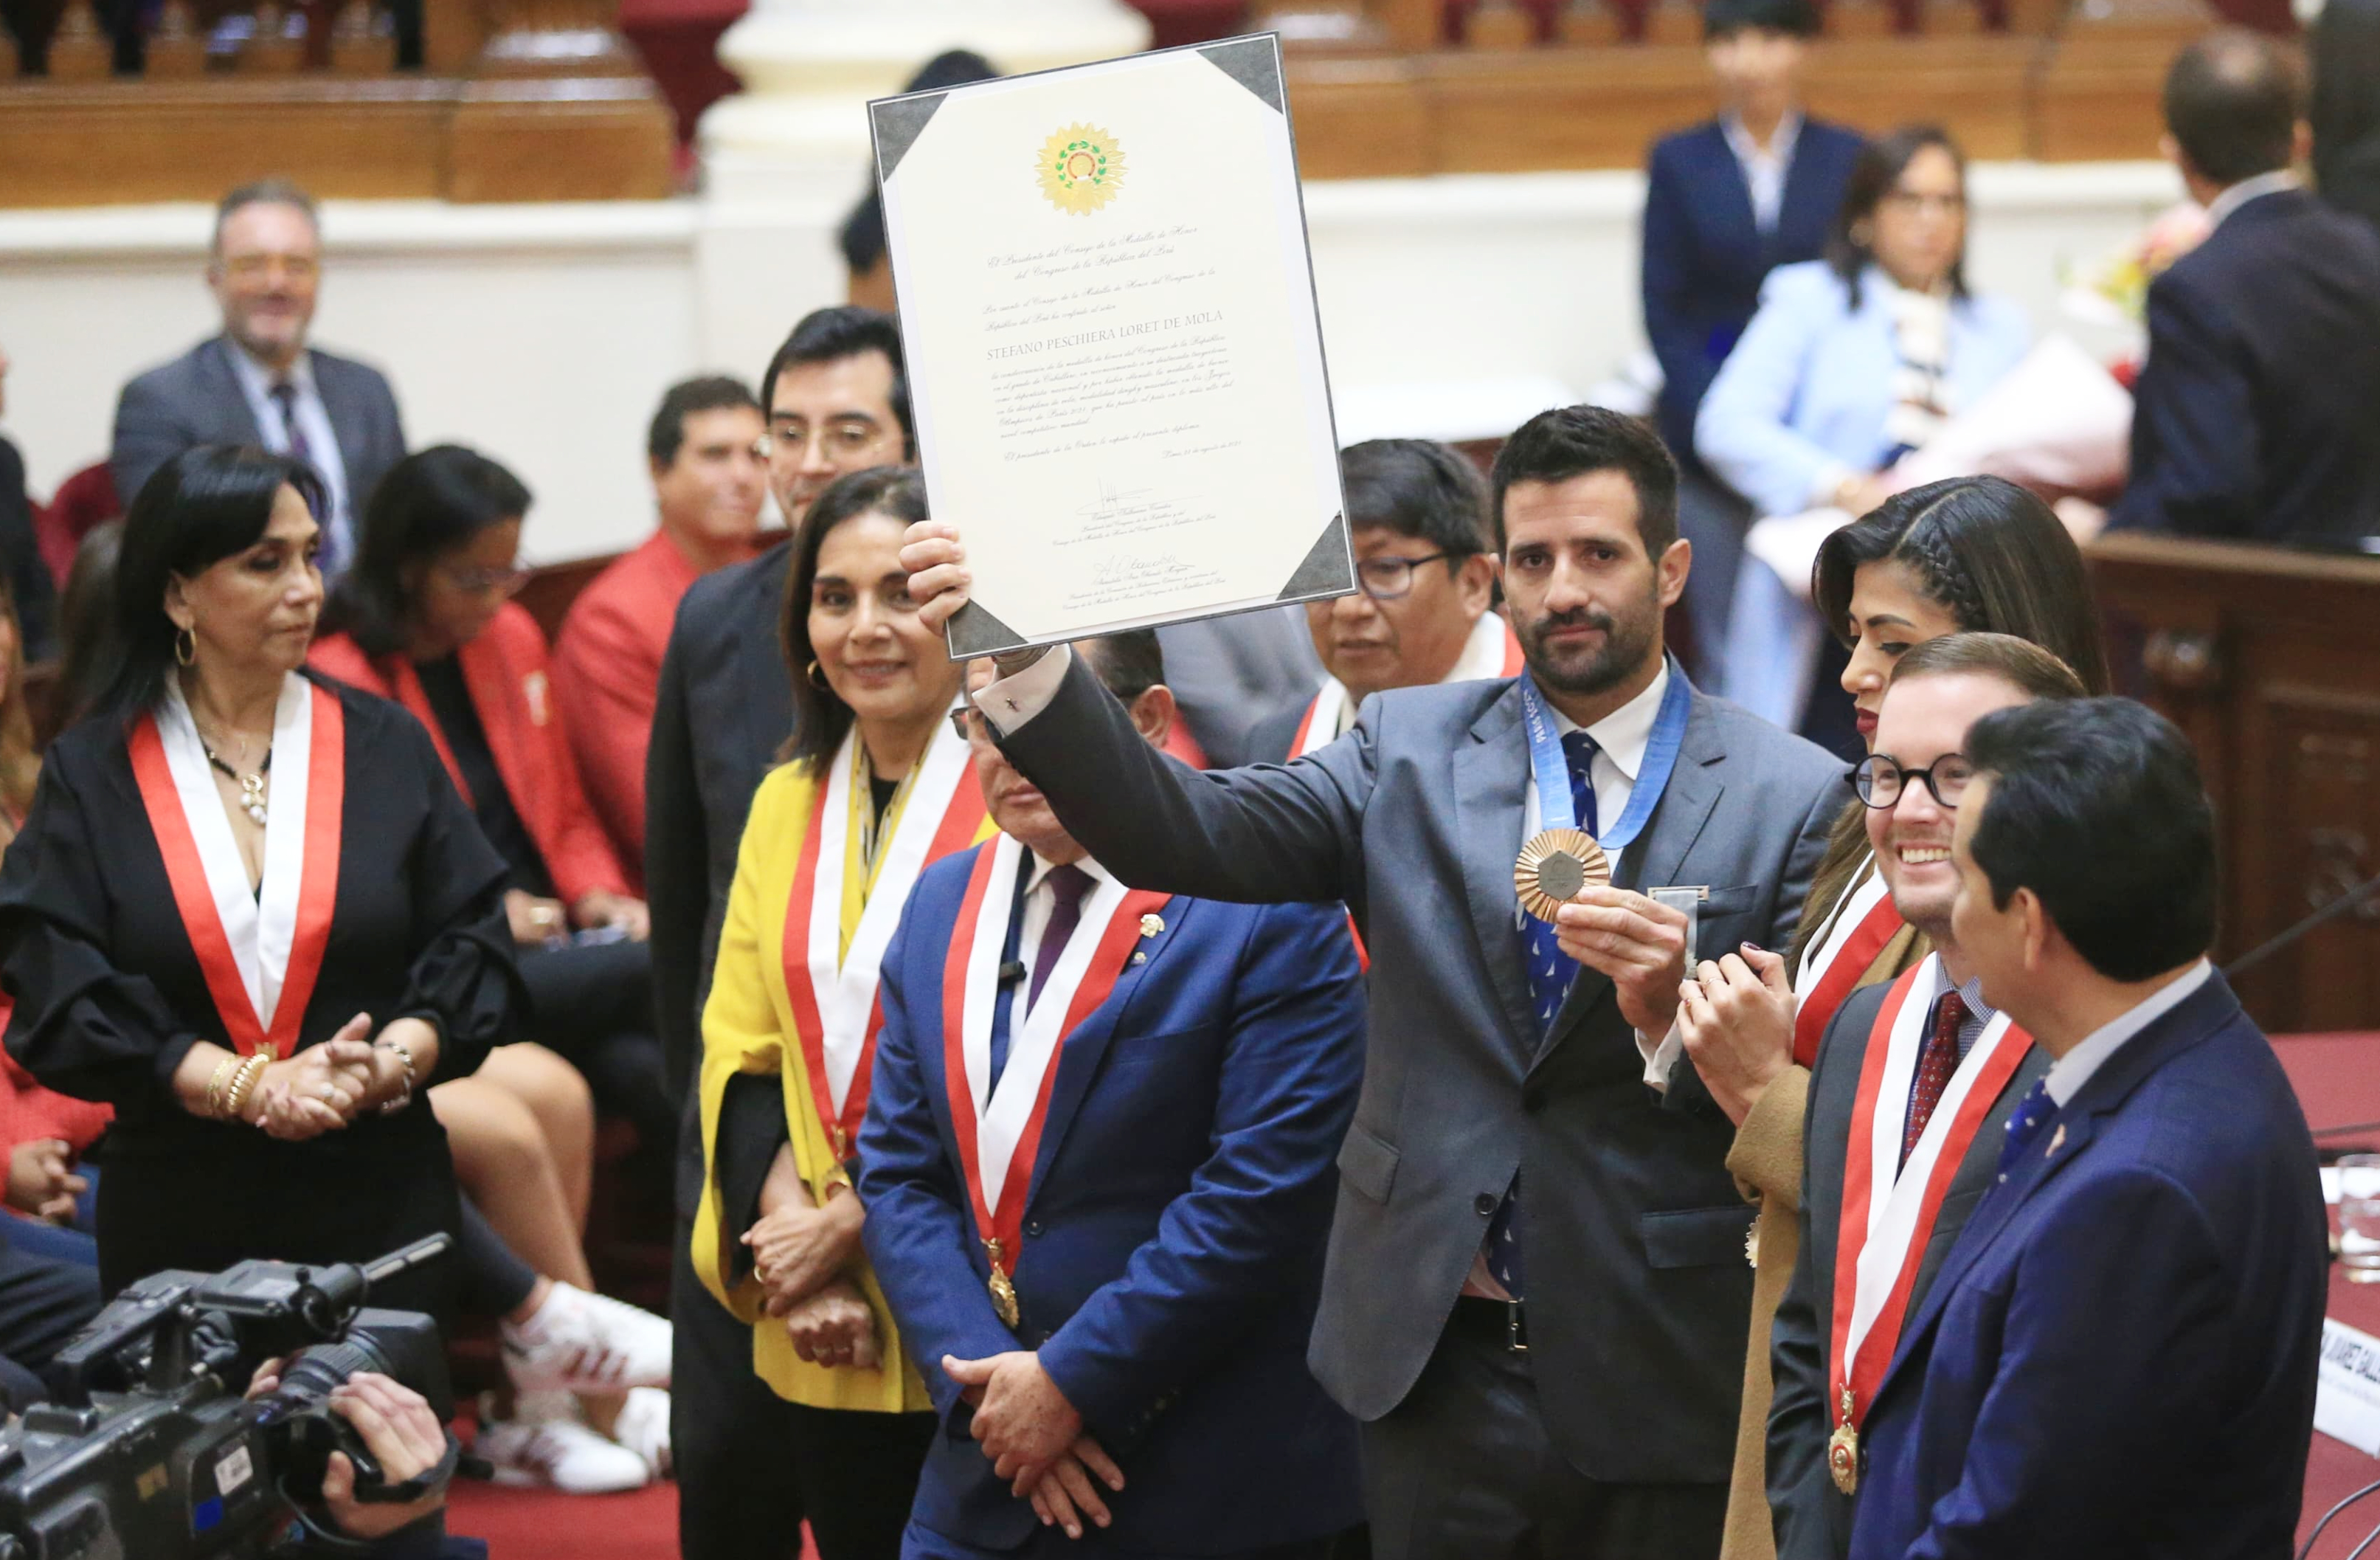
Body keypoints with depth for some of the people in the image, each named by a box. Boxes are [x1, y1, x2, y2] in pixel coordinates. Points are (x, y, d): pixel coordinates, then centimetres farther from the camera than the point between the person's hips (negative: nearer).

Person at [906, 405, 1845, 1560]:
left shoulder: (1793, 797, -3)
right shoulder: (1412, 750, 5)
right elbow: (1182, 833, -9)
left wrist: (1673, 1011, -25)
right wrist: (1020, 660, -23)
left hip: (1660, 1378, -2)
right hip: (1439, 1366, 2)